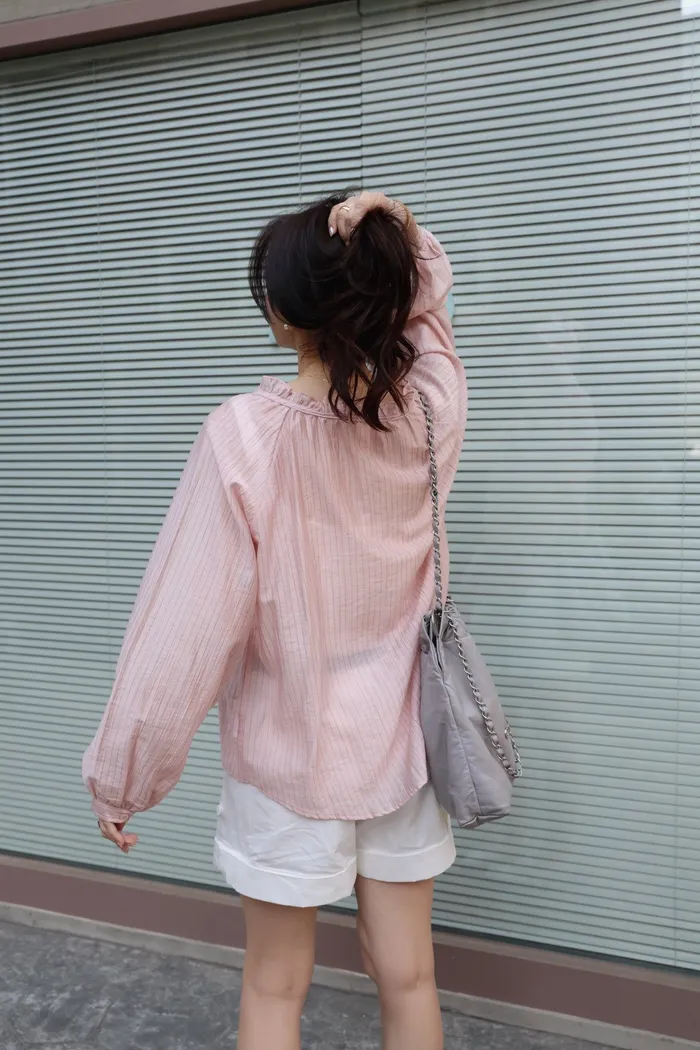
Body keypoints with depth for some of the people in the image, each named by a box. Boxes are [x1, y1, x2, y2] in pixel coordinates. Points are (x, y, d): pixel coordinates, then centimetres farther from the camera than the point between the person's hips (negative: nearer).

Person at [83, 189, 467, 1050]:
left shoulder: (244, 434, -21)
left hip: (288, 752, -3)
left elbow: (187, 623, -19)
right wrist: (401, 234, -8)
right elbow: (424, 298, 14)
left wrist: (121, 774, -7)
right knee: (407, 977, 18)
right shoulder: (432, 409, -10)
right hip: (400, 742, 4)